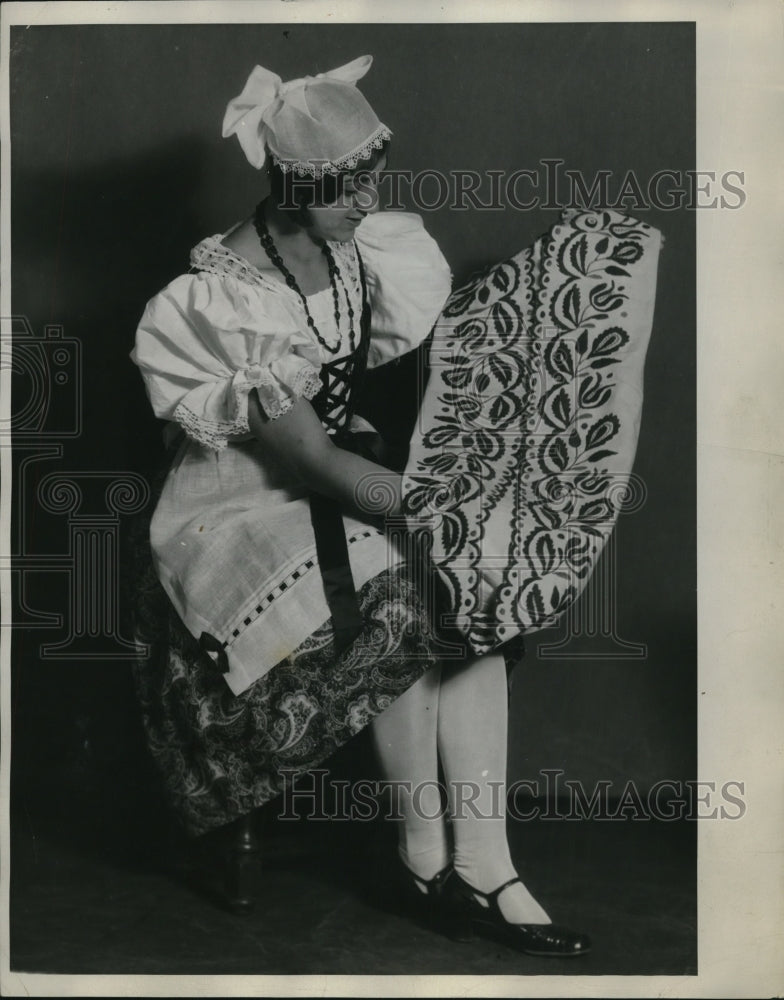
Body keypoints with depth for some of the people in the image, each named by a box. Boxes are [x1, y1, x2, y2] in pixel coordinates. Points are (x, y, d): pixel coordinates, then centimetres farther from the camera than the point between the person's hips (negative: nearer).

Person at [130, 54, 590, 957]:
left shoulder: (354, 247, -2)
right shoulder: (221, 300, -23)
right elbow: (313, 460, -25)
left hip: (341, 466, 6)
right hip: (245, 505, -6)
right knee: (399, 613, -29)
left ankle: (483, 869, -15)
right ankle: (427, 857, -7)